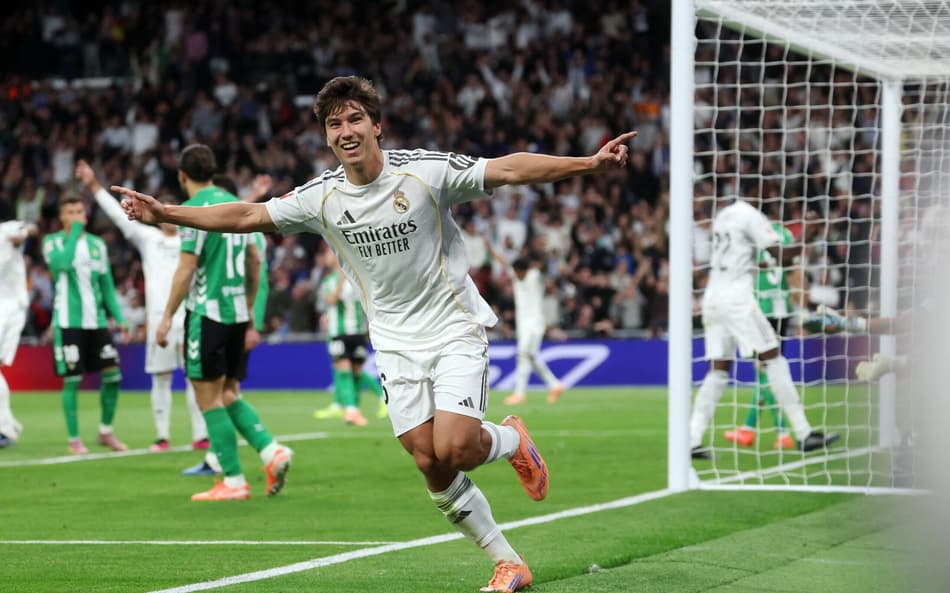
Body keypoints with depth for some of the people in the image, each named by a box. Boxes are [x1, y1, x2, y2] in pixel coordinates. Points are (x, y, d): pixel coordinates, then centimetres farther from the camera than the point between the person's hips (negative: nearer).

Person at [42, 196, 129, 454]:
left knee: (113, 375, 0)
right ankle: (74, 439, 5)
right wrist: (75, 233, -16)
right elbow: (62, 263, -24)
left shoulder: (97, 244, 12)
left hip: (96, 321, 4)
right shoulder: (53, 242, -1)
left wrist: (119, 317, 8)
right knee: (72, 380, -4)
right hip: (68, 322, -4)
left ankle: (106, 432, 16)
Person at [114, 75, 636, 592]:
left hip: (454, 330, -4)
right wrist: (163, 213, -2)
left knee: (453, 450, -20)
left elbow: (509, 169, -16)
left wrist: (590, 163, -26)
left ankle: (511, 440, 16)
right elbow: (249, 216, 3)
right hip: (396, 343, 4)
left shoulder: (426, 171, -13)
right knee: (430, 465, -5)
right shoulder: (322, 198, -3)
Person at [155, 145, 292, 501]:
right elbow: (254, 263, 16)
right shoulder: (235, 204, 13)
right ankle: (271, 451, -3)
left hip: (207, 314, -8)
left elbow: (186, 268, -14)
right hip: (237, 312, 8)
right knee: (229, 395, 15)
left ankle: (234, 482, -2)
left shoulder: (195, 209, -10)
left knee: (210, 401, -1)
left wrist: (167, 317, -9)